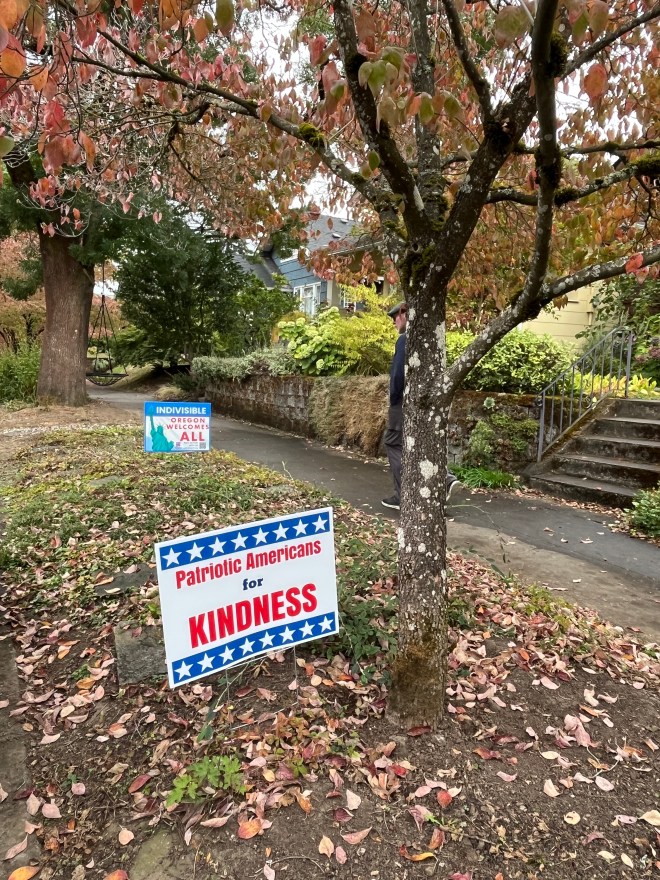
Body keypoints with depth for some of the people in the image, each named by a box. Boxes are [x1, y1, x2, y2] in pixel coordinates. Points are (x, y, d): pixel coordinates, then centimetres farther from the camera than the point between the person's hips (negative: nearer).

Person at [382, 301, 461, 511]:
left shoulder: (405, 340, -14)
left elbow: (398, 373, -20)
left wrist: (393, 400, -8)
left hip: (405, 403, -8)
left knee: (395, 445, 4)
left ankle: (402, 498, 8)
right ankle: (446, 479, 4)